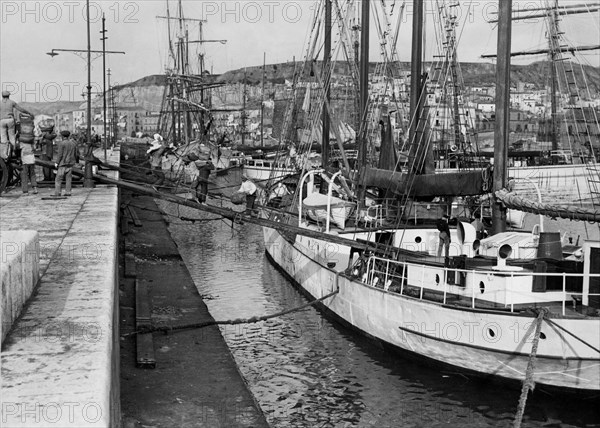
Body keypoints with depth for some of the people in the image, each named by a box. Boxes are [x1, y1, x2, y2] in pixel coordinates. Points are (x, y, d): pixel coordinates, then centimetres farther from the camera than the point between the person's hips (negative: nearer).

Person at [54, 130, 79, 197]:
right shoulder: (73, 143, 8)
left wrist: (57, 162, -7)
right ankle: (68, 192, 3)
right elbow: (77, 153, 12)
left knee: (58, 178, -3)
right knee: (68, 178, 8)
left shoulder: (61, 143, -9)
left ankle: (57, 192, -9)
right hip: (70, 163, 6)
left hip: (63, 163, -6)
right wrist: (76, 160, 27)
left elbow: (60, 154, -13)